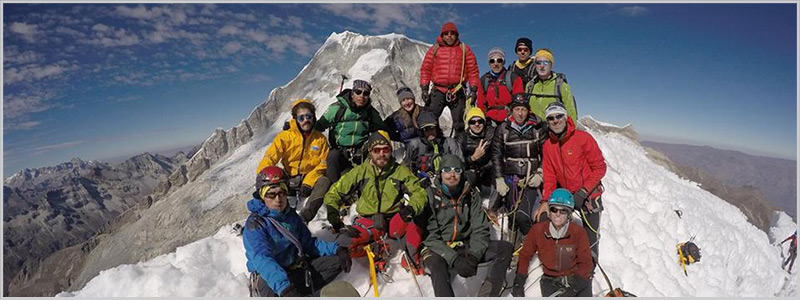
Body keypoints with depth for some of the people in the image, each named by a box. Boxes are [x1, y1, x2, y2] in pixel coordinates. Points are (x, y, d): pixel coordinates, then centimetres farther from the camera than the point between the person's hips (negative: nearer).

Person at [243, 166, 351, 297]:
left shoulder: (291, 215, 6)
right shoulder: (254, 224, -15)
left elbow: (309, 242, 9)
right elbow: (262, 259, -29)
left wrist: (337, 250, -7)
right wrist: (284, 287, -45)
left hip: (296, 268, 6)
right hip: (269, 276, -6)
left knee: (337, 261, -7)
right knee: (272, 292, -38)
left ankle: (297, 292, -15)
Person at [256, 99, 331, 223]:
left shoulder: (320, 138, 4)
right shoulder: (285, 136, 1)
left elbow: (324, 163, -3)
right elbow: (270, 158, -7)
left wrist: (308, 183, -18)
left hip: (310, 180, -1)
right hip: (289, 181, 1)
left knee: (324, 181, -33)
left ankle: (303, 219, -43)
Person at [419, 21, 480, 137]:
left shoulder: (464, 49, 10)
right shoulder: (434, 49, 10)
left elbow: (473, 70, 7)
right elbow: (425, 69, 7)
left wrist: (473, 90, -1)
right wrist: (424, 89, -3)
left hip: (458, 92, 0)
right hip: (438, 91, 0)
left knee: (459, 124, 5)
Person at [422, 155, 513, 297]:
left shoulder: (470, 193, 2)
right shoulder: (430, 195, -8)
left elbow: (480, 229, 0)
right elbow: (431, 235, -11)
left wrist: (473, 255, -17)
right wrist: (454, 259, -22)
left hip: (467, 246, 4)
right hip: (439, 248, -4)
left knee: (506, 248, -14)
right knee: (436, 263, -36)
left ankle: (485, 295, -23)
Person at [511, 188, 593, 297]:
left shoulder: (578, 232, -8)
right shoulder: (538, 230, -7)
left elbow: (585, 262, -2)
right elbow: (525, 255, 4)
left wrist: (576, 282, -18)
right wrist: (519, 282, 0)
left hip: (576, 277, 0)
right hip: (551, 280, 0)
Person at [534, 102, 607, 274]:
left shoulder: (583, 138, -15)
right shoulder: (547, 146, -2)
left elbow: (600, 167, -12)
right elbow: (549, 176, -1)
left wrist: (583, 191, -20)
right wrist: (546, 200, -14)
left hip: (588, 194, -3)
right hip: (565, 194, 4)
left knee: (590, 239, 5)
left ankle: (588, 270, 31)